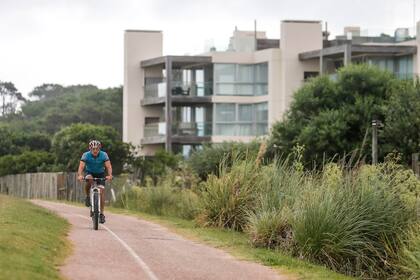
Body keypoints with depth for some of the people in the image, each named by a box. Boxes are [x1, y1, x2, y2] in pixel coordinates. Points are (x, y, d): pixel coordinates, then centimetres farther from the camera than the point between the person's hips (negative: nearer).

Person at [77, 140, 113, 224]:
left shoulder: (104, 155, -22)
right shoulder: (86, 155, -24)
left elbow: (108, 166, -31)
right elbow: (81, 166, -34)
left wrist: (110, 175, -50)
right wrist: (80, 175, -53)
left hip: (100, 174, 1)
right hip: (89, 172, -1)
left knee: (101, 191, -15)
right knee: (89, 180, -36)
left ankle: (101, 213, -9)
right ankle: (87, 197, -11)